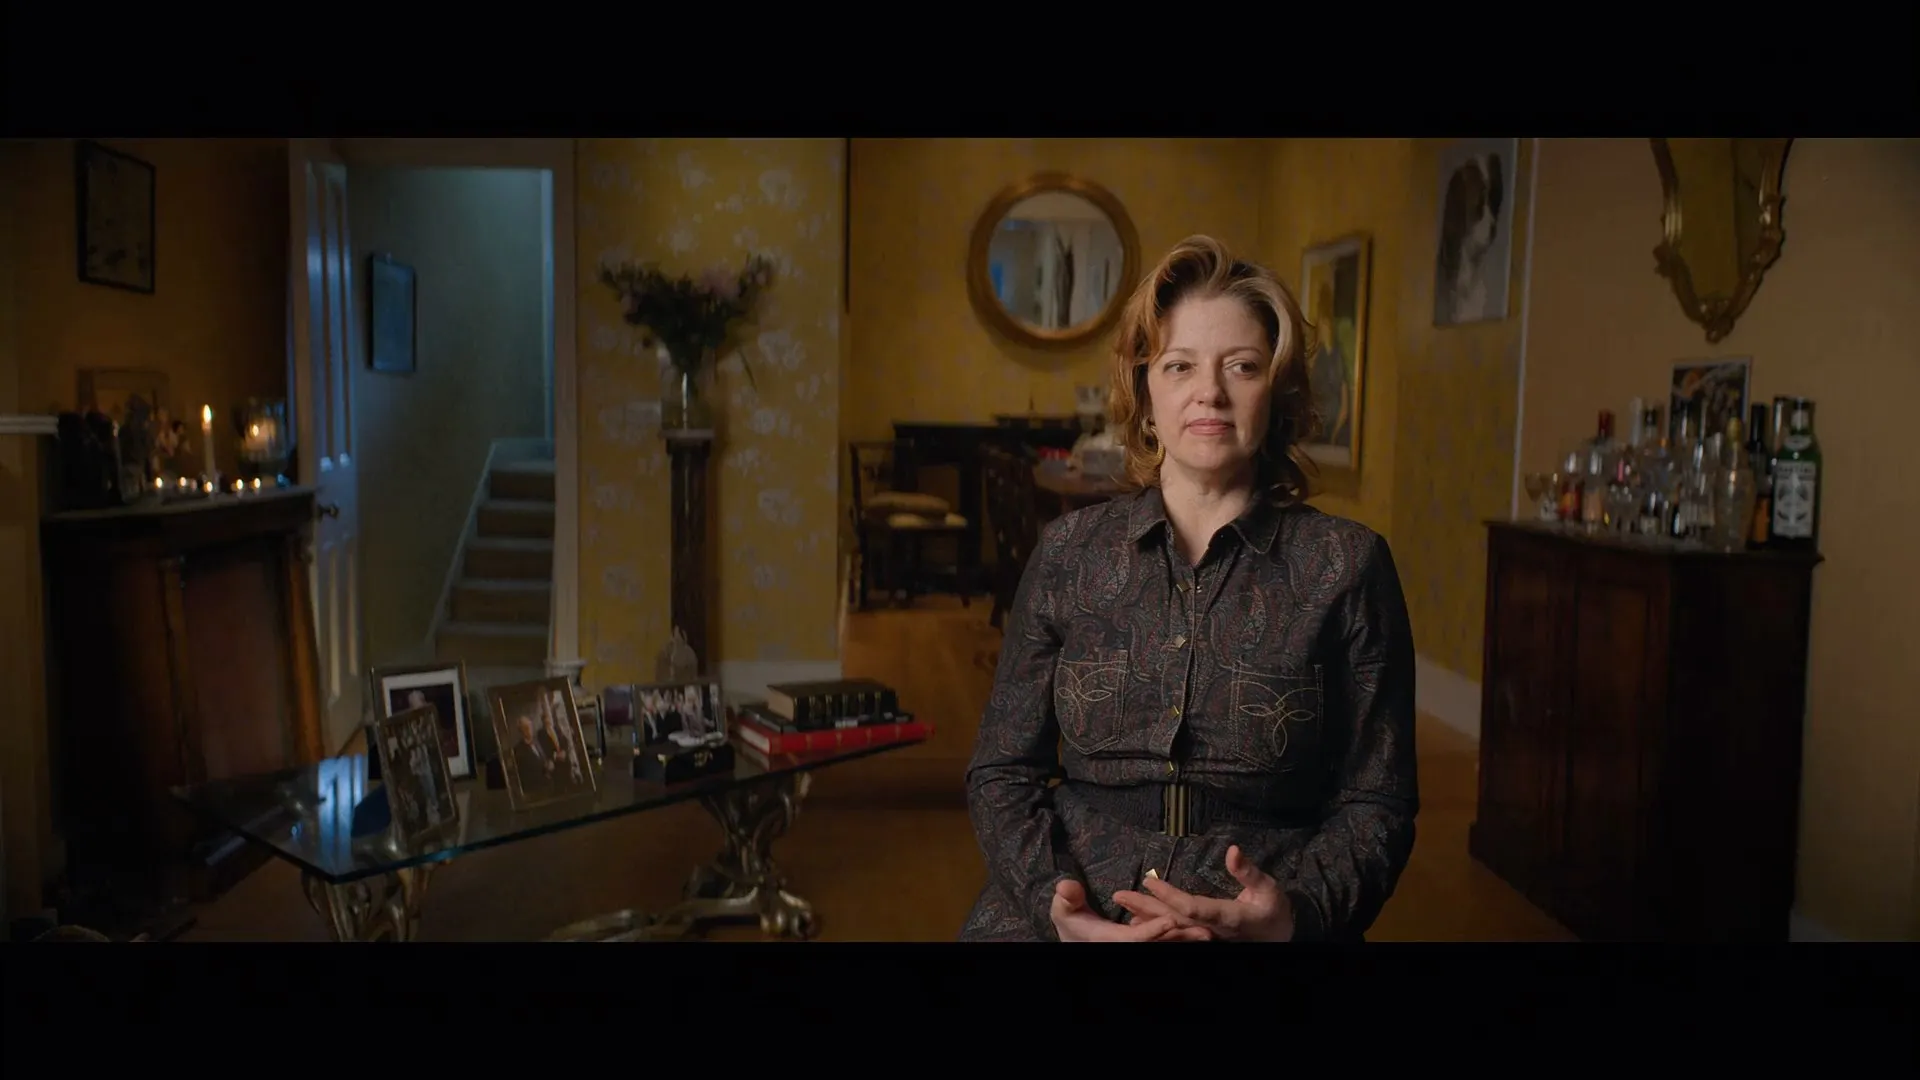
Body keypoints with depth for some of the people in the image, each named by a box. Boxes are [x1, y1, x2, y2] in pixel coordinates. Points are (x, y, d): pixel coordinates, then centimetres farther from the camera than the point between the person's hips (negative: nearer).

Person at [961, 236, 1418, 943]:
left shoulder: (1346, 566, 3)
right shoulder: (1068, 552, 7)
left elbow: (1375, 803, 4)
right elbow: (1001, 771, 8)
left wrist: (1297, 912, -13)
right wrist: (1054, 900, -9)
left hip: (1261, 919, 0)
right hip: (1074, 917, 0)